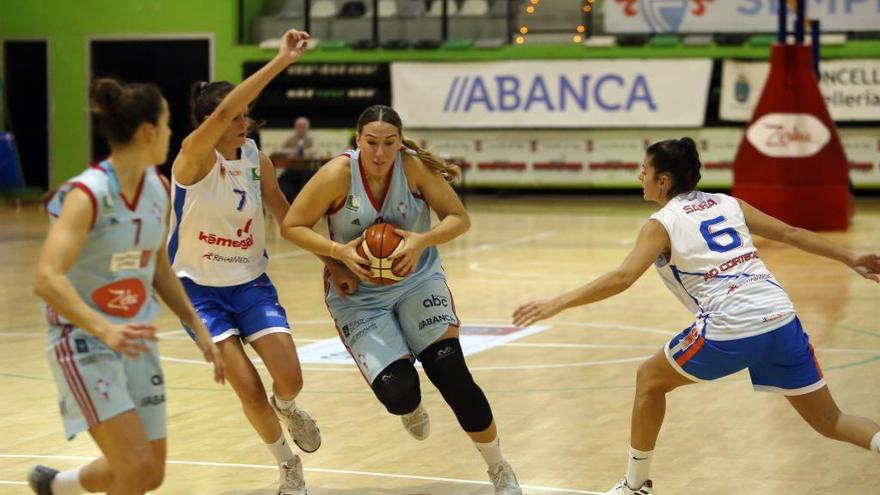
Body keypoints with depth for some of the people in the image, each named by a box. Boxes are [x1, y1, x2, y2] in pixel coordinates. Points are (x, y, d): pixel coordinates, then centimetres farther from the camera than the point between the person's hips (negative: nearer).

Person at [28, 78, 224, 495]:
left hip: (135, 340, 7)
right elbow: (46, 279, -31)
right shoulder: (88, 195, -21)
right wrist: (104, 329, -43)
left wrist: (198, 329, 12)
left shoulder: (158, 189, 2)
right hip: (83, 340, -7)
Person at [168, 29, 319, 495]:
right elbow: (222, 113, -39)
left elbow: (288, 217, 9)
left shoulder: (257, 159, -3)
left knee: (289, 380, -9)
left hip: (251, 284, 4)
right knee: (249, 389, -10)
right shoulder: (194, 156, -19)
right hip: (201, 289, -4)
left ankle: (285, 407, 29)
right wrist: (281, 61, -44)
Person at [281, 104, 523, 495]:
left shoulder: (414, 166, -16)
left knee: (452, 374, -13)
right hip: (359, 295, -1)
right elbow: (292, 226, -11)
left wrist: (422, 241, -27)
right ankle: (411, 409, 28)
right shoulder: (338, 174, -19)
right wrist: (338, 251, -25)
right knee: (398, 393, -15)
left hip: (417, 281, 1)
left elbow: (459, 218, -9)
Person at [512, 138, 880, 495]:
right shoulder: (727, 203, 19)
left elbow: (622, 279, -10)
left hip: (730, 331, -5)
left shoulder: (662, 224, 4)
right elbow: (790, 233, 18)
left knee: (650, 380, 20)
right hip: (781, 318, 5)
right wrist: (850, 259, 26)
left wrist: (557, 303, -8)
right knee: (830, 421, 16)